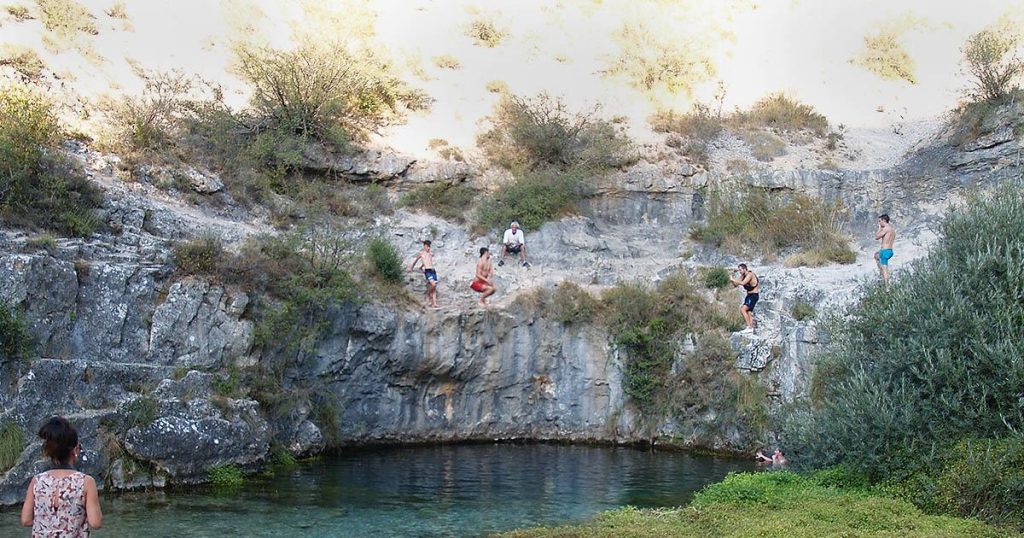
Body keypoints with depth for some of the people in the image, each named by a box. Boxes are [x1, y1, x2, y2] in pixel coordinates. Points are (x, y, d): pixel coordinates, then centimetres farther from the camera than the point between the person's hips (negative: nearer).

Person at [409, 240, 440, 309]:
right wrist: (412, 267, 36)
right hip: (427, 271, -5)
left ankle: (434, 304, -2)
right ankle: (427, 294, 5)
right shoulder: (421, 253, 4)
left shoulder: (431, 254, 16)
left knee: (434, 288, -1)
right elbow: (415, 260, 21)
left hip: (433, 271, 5)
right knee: (433, 284, -23)